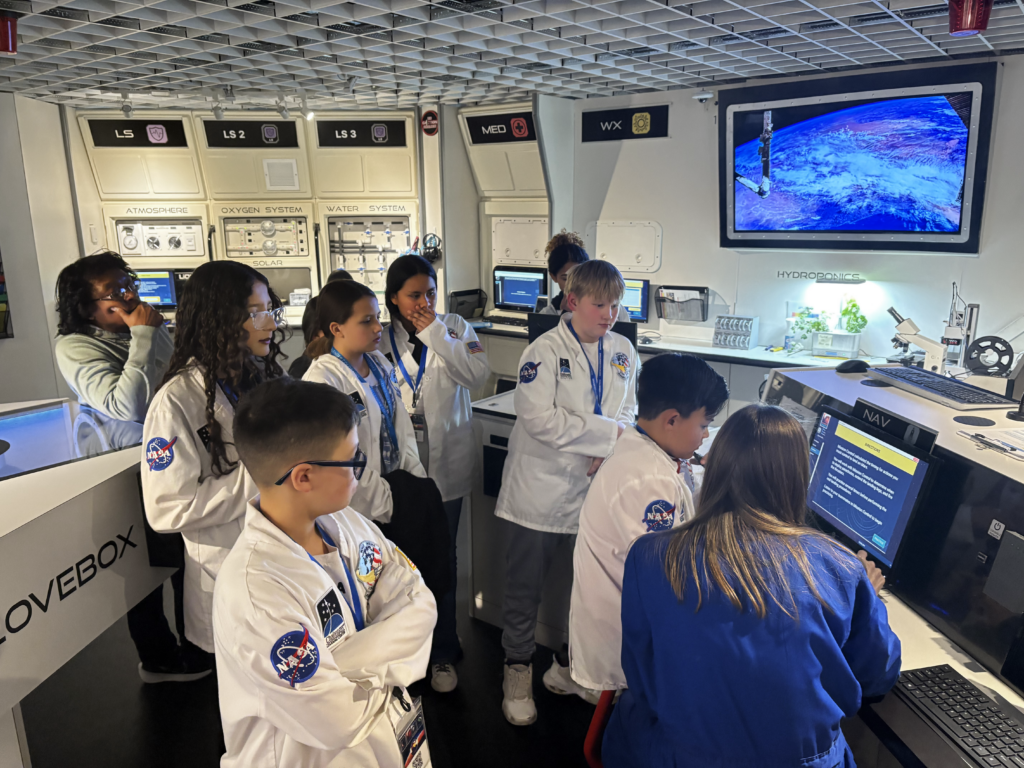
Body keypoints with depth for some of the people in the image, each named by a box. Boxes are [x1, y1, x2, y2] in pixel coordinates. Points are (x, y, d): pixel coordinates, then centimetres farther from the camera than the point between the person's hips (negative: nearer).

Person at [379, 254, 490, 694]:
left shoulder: (454, 328, 2)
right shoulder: (382, 341, 2)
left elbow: (478, 375, -14)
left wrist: (436, 334, -15)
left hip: (445, 468, -1)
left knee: (442, 561, 9)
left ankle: (442, 652, 27)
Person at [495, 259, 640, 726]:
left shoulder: (623, 352, 6)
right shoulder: (545, 351, -12)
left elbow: (627, 411, 10)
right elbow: (539, 418, -22)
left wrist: (608, 452, -10)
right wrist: (608, 433, -20)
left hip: (595, 489, 5)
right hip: (542, 488, -5)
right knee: (525, 587, 10)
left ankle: (570, 667, 38)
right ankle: (517, 672, 32)